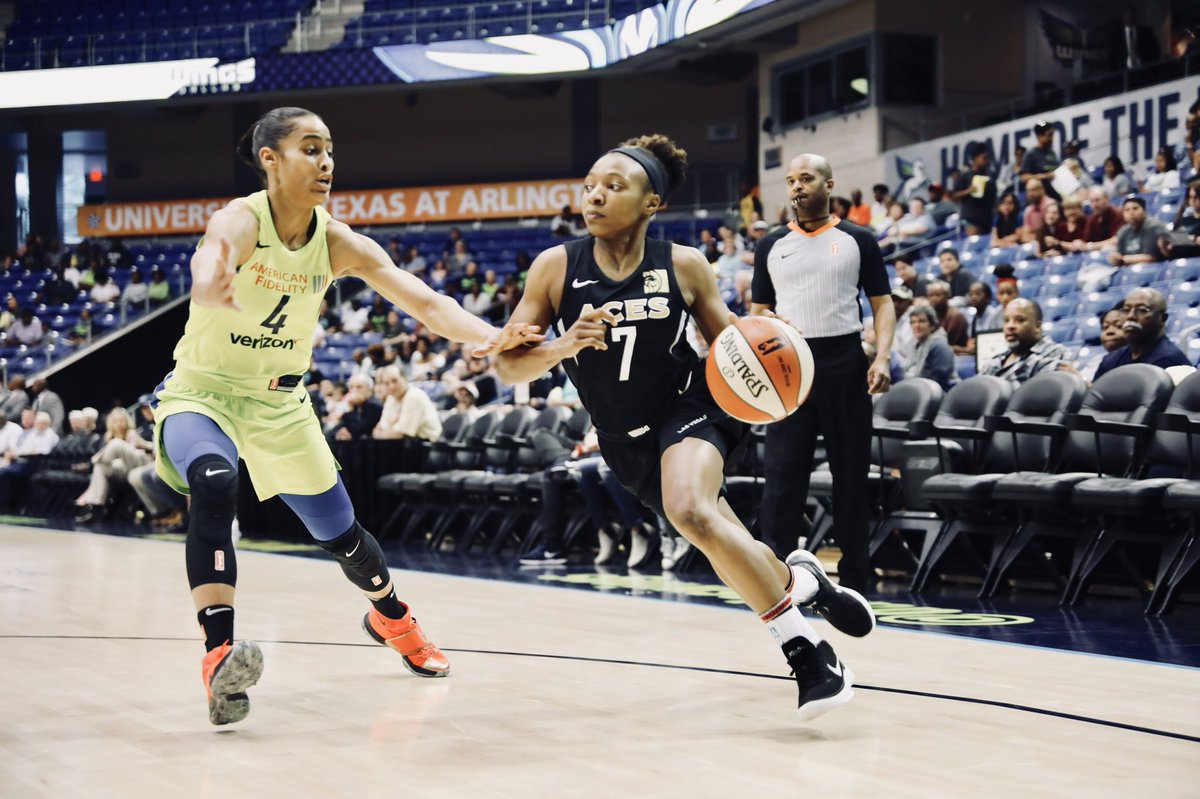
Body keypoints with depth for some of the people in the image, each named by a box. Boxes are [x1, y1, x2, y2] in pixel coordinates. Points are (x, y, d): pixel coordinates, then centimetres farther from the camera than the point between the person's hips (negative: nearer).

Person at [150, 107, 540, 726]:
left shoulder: (338, 243, -9)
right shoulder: (239, 221, -24)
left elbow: (424, 301, -16)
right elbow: (208, 274, -48)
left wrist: (489, 336, -36)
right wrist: (215, 288, -74)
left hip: (279, 402, 5)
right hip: (200, 393, -5)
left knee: (341, 534, 12)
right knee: (214, 488, -36)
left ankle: (390, 617, 44)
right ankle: (220, 656, -39)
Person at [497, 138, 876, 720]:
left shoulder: (684, 266, -10)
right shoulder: (555, 268, -10)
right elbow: (509, 367, -10)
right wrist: (562, 347, -30)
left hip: (689, 408, -3)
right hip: (628, 443, 3)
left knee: (690, 510, -34)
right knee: (731, 555, 8)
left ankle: (802, 644, -22)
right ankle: (801, 579, 43)